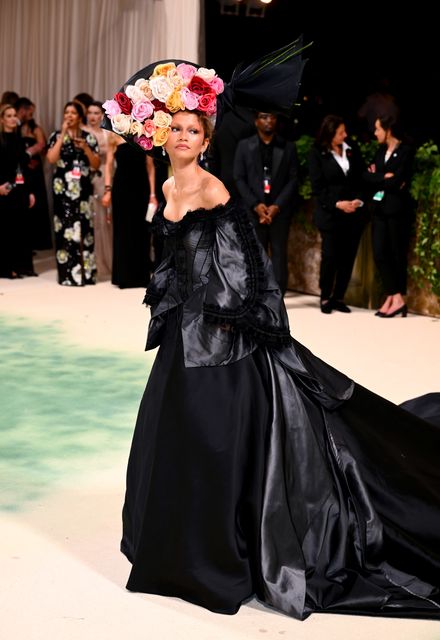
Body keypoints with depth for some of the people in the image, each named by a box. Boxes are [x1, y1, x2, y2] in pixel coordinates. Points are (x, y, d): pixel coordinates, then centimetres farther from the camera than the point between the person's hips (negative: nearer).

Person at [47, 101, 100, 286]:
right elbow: (51, 158, -12)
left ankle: (86, 272, 9)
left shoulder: (89, 137, 8)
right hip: (63, 189, -2)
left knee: (84, 228, 3)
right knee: (66, 229, -4)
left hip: (83, 189, 2)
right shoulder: (57, 136, 4)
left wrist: (86, 148, -10)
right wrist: (63, 134, -10)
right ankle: (68, 274, -1)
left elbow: (96, 165, 5)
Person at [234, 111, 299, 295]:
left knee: (279, 254, -1)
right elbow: (239, 179, 2)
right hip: (254, 210, 0)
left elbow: (293, 179, 3)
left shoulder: (288, 147, 8)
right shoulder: (244, 146, 7)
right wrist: (256, 205, -9)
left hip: (279, 210, 0)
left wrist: (277, 206, -9)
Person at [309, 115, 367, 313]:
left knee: (348, 257, 3)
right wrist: (337, 204, -15)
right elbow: (317, 187, -5)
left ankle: (339, 297, 14)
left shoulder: (352, 149, 7)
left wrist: (359, 200, -7)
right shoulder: (317, 154, -3)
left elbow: (362, 177, 9)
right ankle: (325, 298, 11)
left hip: (354, 213, 3)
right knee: (330, 256, -5)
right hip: (330, 213, -3)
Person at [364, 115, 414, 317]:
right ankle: (394, 297, 6)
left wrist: (377, 178, -5)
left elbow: (397, 181, -16)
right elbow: (367, 175, 4)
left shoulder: (406, 151, -7)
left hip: (397, 209, -6)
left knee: (397, 254, 1)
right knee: (380, 254, 1)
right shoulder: (380, 151, 14)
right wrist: (385, 178, -10)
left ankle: (396, 298, 6)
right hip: (380, 208, 6)